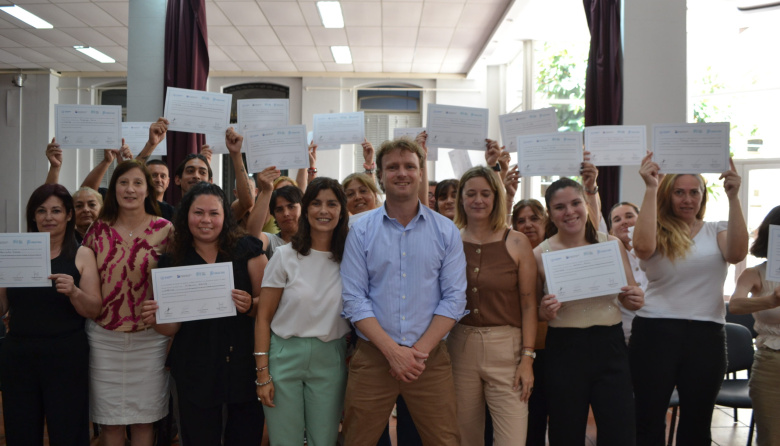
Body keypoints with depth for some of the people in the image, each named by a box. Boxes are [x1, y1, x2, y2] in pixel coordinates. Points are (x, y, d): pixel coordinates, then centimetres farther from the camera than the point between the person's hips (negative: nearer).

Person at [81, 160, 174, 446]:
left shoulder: (164, 230, -2)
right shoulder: (99, 229, 3)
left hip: (149, 338, -1)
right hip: (104, 338, 2)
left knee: (144, 418, 9)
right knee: (109, 420, 9)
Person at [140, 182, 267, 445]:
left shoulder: (246, 249, -1)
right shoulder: (173, 261, 4)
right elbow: (172, 327, 5)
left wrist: (251, 305, -20)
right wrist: (155, 320, -15)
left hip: (243, 365, -1)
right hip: (196, 371, 1)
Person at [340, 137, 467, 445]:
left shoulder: (446, 231, 3)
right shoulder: (361, 230, 1)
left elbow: (454, 298, -2)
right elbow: (354, 299, -5)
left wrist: (420, 350, -11)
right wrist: (393, 350, -13)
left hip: (430, 357, 1)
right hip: (373, 357, 0)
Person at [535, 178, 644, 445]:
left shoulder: (612, 245, 2)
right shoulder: (540, 254, -3)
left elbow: (629, 298, 12)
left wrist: (635, 299, -9)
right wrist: (544, 312, -16)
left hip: (610, 345, 1)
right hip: (564, 350, -1)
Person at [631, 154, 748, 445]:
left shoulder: (717, 231, 8)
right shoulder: (657, 234, 2)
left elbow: (737, 254, -13)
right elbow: (643, 247, -22)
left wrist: (733, 197, -20)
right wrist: (650, 189, -21)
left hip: (707, 335, 2)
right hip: (656, 333, -2)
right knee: (649, 422, 5)